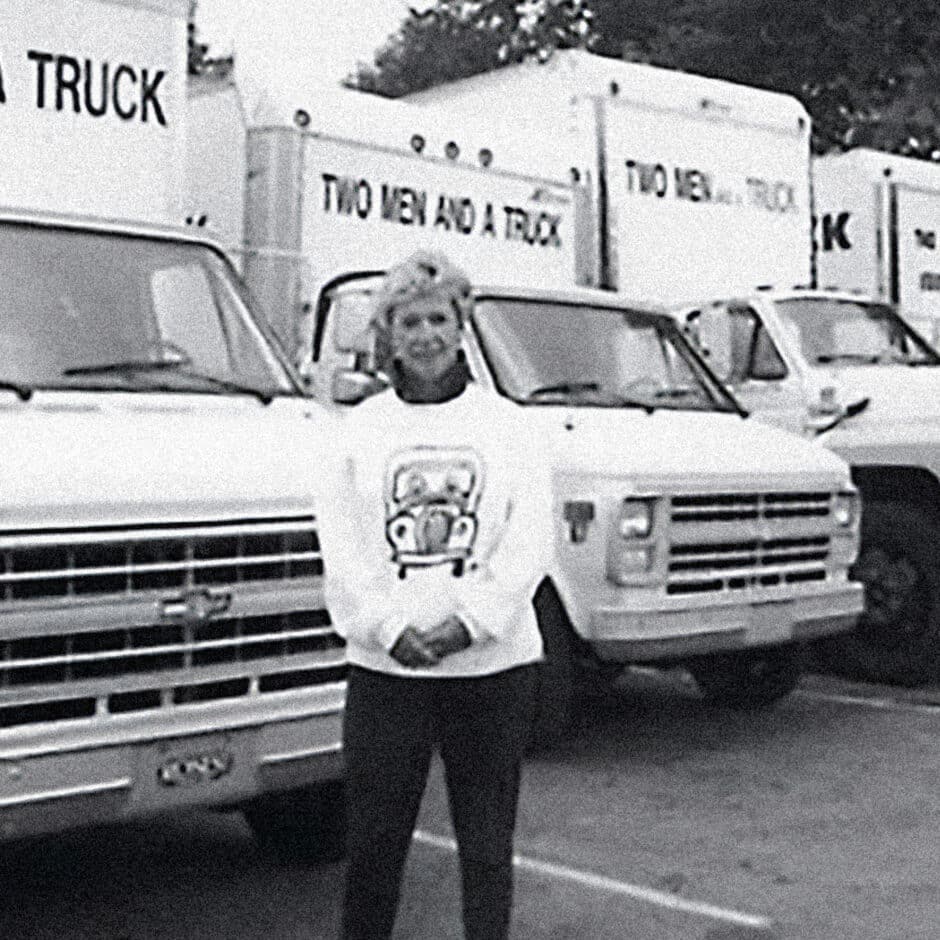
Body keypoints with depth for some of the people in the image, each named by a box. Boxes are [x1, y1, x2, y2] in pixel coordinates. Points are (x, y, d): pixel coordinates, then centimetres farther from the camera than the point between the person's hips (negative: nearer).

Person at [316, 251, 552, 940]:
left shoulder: (505, 424, 5)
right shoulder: (362, 427, 6)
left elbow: (527, 543, -2)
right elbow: (342, 546, 0)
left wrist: (468, 621, -14)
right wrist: (389, 627, -13)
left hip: (492, 663, 0)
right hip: (385, 667, 1)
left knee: (487, 844, 7)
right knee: (374, 842, 8)